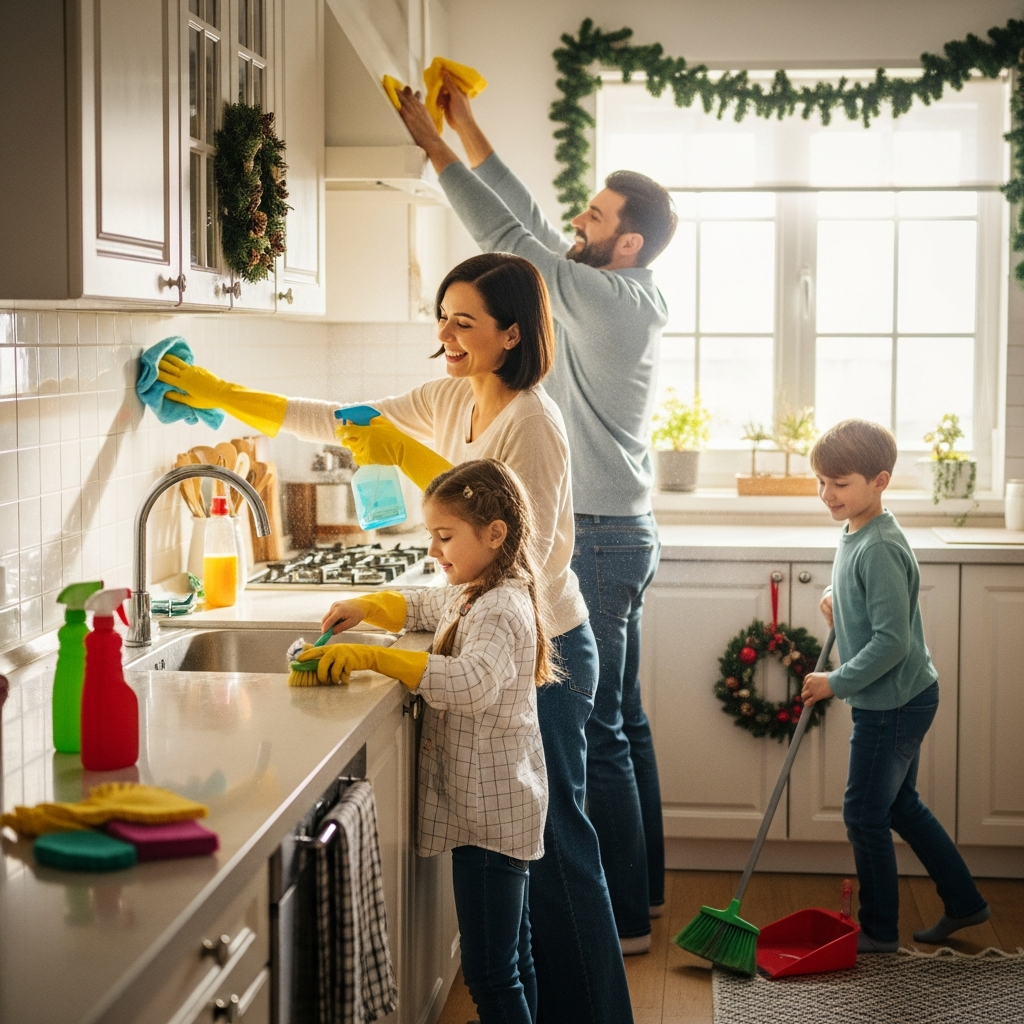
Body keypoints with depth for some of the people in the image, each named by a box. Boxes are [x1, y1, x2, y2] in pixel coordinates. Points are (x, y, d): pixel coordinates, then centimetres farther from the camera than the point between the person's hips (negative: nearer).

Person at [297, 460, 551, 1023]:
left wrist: (371, 656, -39)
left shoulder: (500, 610, -21)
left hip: (490, 812, -11)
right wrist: (364, 607, 10)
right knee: (511, 951, 22)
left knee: (490, 971, -7)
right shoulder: (471, 594, 10)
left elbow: (472, 682, -40)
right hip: (489, 804, 11)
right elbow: (421, 606, 29)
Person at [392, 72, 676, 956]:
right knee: (622, 721, 16)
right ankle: (643, 886, 27)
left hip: (599, 541, -10)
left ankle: (623, 918, 2)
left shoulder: (614, 301, -16)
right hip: (617, 534, 10)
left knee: (597, 731, -5)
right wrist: (468, 128, 15)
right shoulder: (624, 297, 11)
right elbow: (533, 223, 15)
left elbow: (510, 236, -16)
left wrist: (434, 143, -10)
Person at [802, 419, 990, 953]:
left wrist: (836, 681, -19)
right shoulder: (856, 535, 6)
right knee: (900, 806, 20)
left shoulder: (879, 549, -25)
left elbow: (892, 640, -27)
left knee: (864, 814, 3)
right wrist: (839, 603, 5)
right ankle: (963, 902, 32)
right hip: (900, 700, 10)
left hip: (893, 703, -10)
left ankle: (879, 929, 17)